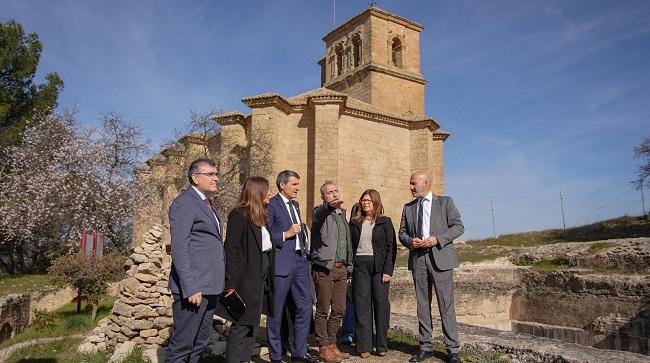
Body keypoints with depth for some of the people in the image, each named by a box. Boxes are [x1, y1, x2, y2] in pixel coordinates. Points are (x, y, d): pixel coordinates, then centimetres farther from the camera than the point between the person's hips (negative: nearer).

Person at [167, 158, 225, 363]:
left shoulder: (207, 204, 18)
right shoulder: (183, 204, -10)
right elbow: (179, 250, -17)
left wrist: (219, 283, 16)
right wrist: (190, 288, -21)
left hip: (210, 287, 9)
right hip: (193, 287, -9)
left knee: (200, 343, 16)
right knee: (182, 344, 0)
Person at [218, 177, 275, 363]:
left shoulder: (261, 216, 13)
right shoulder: (239, 215, -13)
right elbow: (231, 250, -18)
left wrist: (267, 279, 10)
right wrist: (231, 282, -21)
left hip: (260, 279, 9)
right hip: (246, 279, -9)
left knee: (253, 325, 15)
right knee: (241, 326, -1)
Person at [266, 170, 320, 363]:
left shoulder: (295, 205, 18)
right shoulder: (271, 205, -8)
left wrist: (305, 255, 16)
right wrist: (285, 234, -18)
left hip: (299, 262, 8)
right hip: (281, 264, -8)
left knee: (305, 306, 9)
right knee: (276, 311, 4)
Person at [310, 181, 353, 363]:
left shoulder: (342, 214, 18)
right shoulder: (320, 213, -2)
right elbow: (318, 215, -29)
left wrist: (348, 267, 18)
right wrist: (331, 205, -50)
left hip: (341, 268, 7)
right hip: (324, 268, -6)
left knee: (339, 310, 10)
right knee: (323, 310, 1)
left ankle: (332, 345, 23)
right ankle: (324, 348, 12)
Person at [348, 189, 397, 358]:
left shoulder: (385, 222, 4)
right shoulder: (355, 223, 11)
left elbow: (392, 247, 0)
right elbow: (350, 247, 10)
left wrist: (388, 270, -9)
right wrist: (348, 270, 0)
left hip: (379, 266, -1)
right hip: (360, 266, 2)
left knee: (381, 305, 2)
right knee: (362, 306, 1)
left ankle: (382, 346, 13)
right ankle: (364, 346, 8)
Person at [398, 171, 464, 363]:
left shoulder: (445, 202, 5)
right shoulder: (408, 207, 15)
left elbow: (458, 226, 0)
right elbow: (402, 232, 16)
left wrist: (437, 239, -13)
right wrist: (410, 241, -6)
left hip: (440, 257, -3)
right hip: (418, 258, 4)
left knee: (446, 304, -3)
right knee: (422, 304, 7)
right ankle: (425, 347, 17)